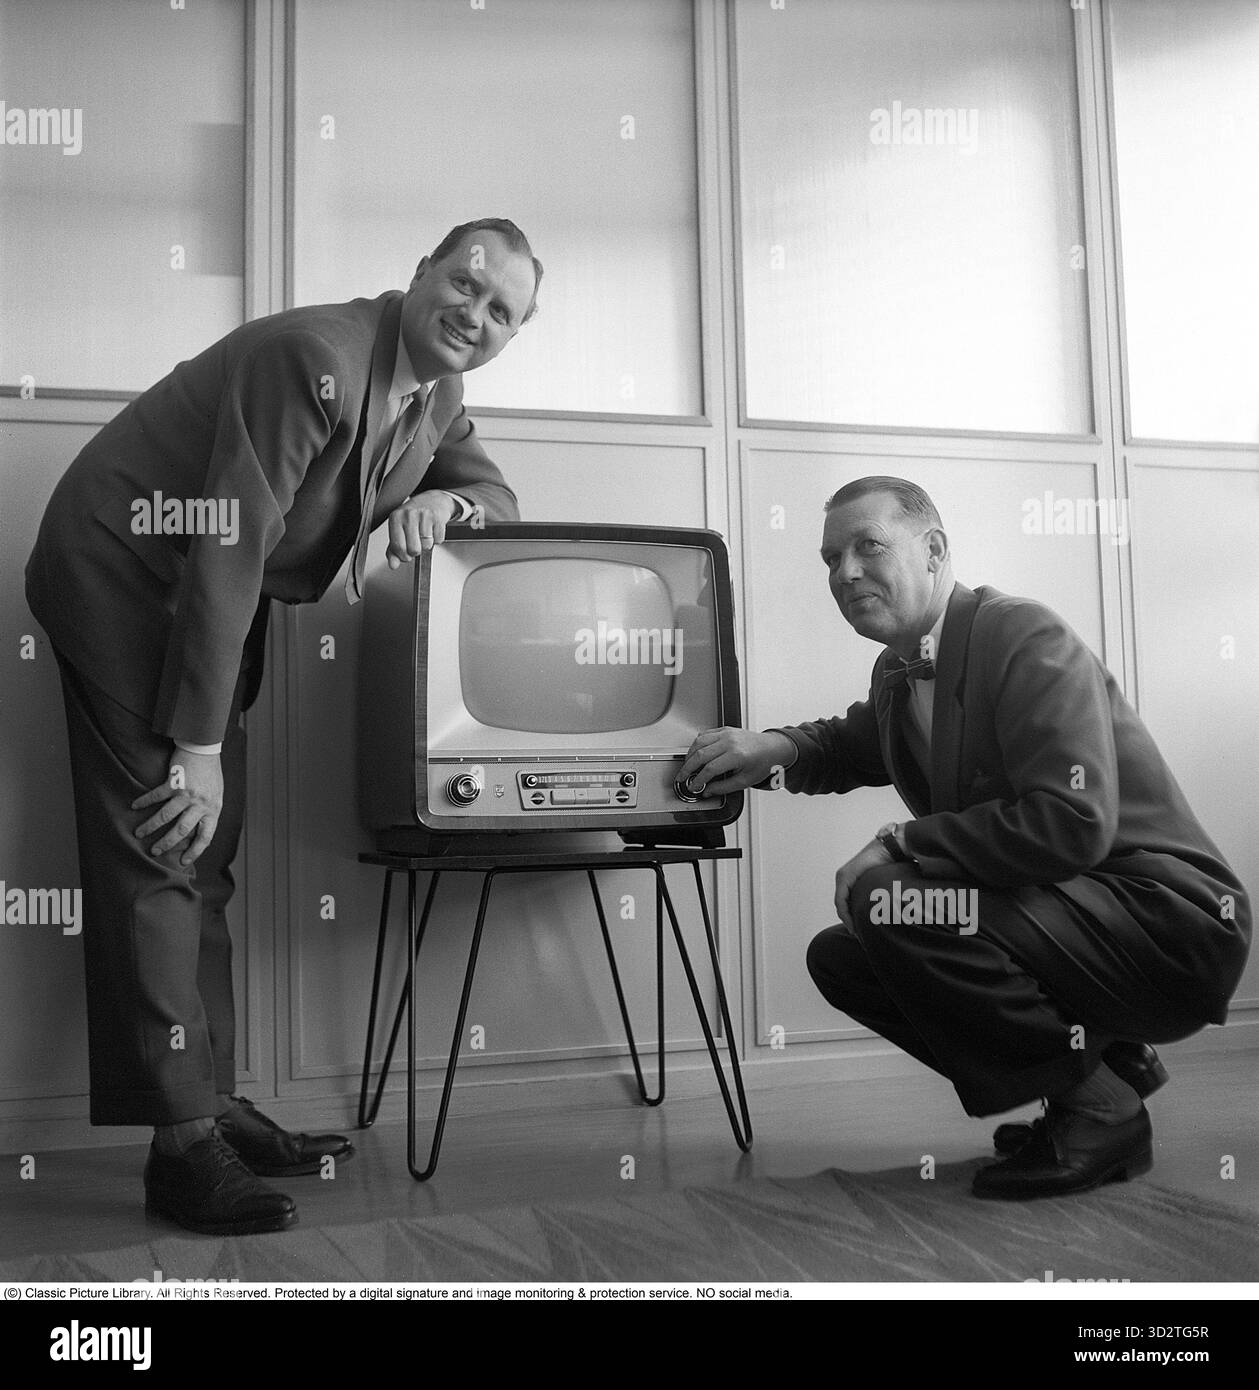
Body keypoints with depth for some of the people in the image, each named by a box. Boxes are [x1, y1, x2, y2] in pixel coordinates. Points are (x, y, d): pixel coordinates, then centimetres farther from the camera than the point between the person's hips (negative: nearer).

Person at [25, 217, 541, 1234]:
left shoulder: (436, 393, 3)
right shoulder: (314, 358, -24)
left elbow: (499, 497, 14)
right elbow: (231, 547, -27)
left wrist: (444, 500, -14)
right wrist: (199, 745, -26)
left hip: (212, 603, 9)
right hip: (123, 578, -9)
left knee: (207, 865, 9)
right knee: (162, 850, -11)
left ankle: (214, 1106, 17)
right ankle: (184, 1147, -7)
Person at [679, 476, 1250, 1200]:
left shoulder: (1025, 637, -18)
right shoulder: (900, 670, 8)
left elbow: (1073, 823, -29)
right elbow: (855, 743, 29)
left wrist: (900, 844, -22)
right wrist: (778, 748, 5)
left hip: (1171, 929, -9)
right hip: (1084, 919, 9)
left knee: (887, 898, -26)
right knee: (839, 958, 7)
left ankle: (1097, 1109, -7)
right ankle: (1105, 1058, 11)